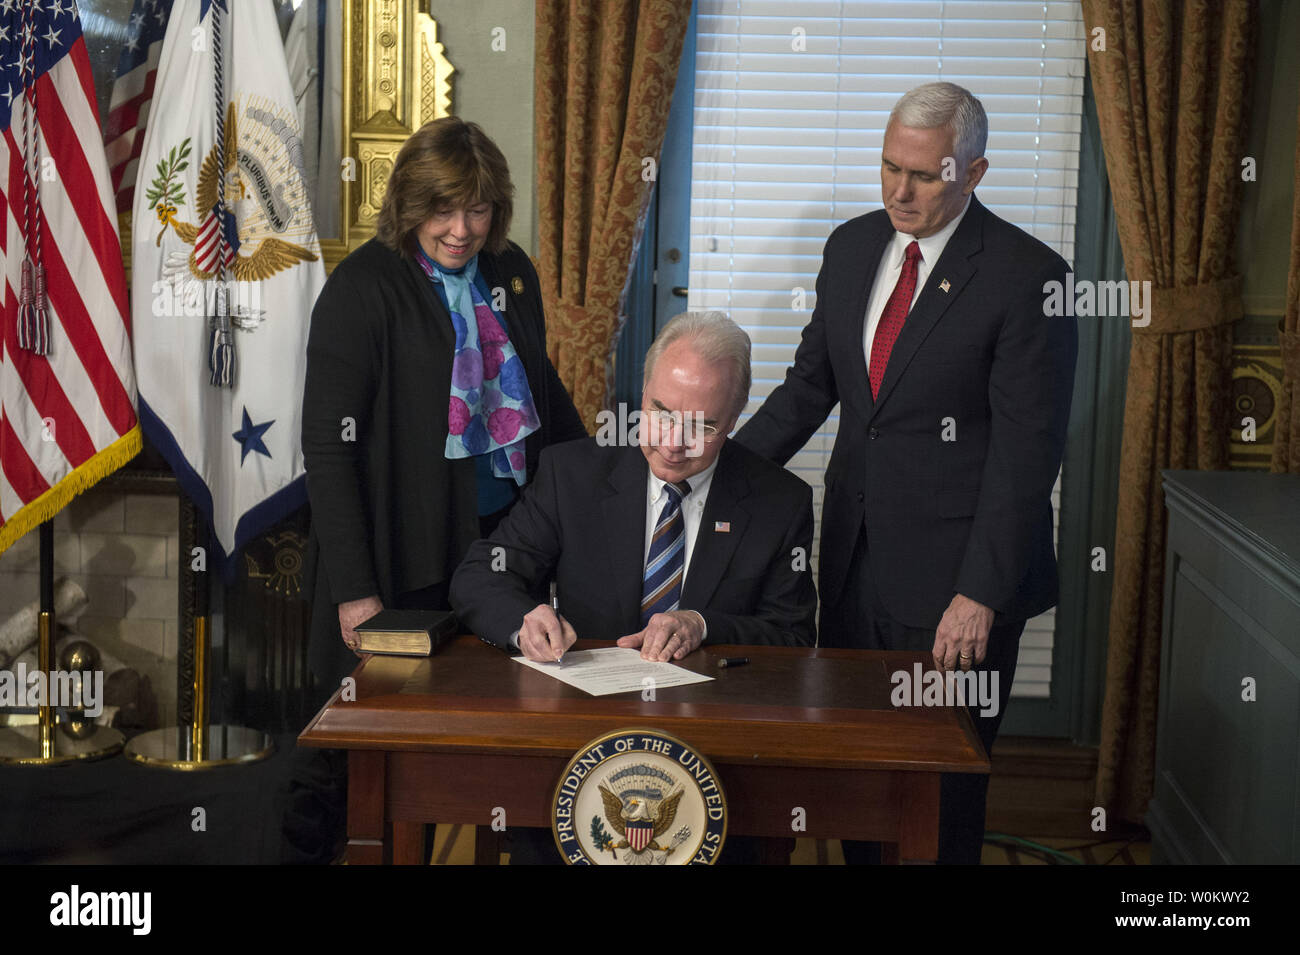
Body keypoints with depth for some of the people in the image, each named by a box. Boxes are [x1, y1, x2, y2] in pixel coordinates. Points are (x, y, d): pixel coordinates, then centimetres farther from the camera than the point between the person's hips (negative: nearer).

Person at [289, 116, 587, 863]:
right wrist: (353, 591, -18)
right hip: (410, 559, -5)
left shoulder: (511, 273, 6)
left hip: (505, 538, 5)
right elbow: (329, 447, -14)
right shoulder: (364, 289, -11)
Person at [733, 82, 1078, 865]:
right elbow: (811, 383, 14)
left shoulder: (1027, 276, -13)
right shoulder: (852, 248, 7)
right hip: (857, 559, 6)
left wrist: (981, 594, -19)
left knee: (945, 785, 7)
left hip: (955, 576, -5)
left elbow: (1027, 451, -15)